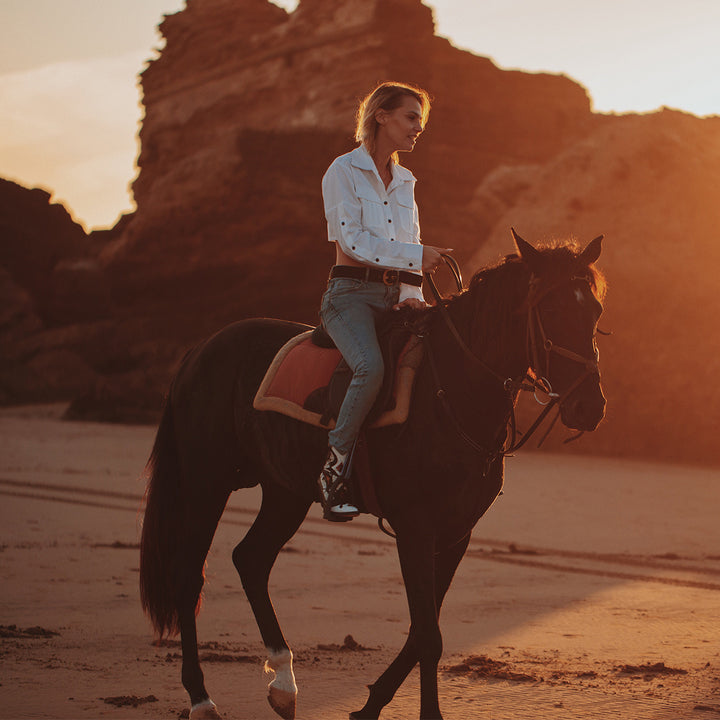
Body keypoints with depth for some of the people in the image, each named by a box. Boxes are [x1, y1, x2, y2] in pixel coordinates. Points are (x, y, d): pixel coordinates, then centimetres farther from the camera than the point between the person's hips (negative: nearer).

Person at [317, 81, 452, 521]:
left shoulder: (405, 182, 19)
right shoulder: (344, 171, -1)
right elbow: (354, 240, -11)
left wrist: (413, 293, 1)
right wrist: (417, 255, -16)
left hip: (395, 297, 7)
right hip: (352, 293, -6)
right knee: (372, 366, -34)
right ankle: (334, 471, -25)